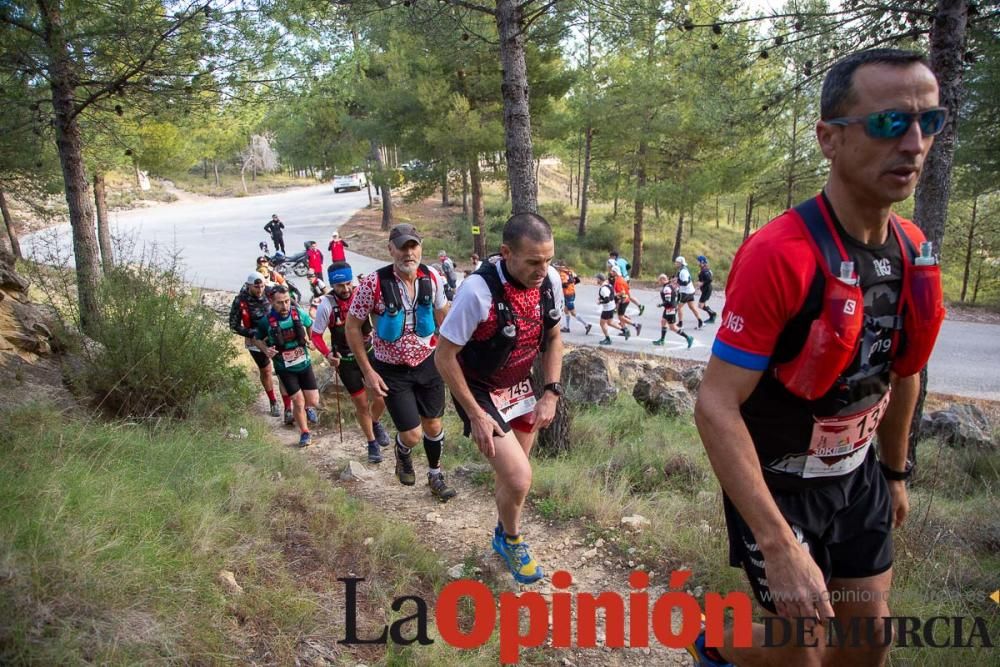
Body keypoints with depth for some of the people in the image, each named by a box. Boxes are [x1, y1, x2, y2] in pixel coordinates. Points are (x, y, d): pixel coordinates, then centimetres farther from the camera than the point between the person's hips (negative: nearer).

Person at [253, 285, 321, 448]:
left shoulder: (299, 313, -15)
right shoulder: (266, 321, -19)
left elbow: (312, 326, 7)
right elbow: (257, 339, 0)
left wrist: (312, 341, -9)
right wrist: (265, 349, -19)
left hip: (304, 364, 2)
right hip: (285, 369, -2)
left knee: (313, 402, 2)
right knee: (298, 401, -6)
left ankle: (308, 408, 41)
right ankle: (305, 433, 18)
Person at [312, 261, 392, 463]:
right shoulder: (327, 304, -18)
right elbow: (316, 335, -9)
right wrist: (328, 354, -24)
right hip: (346, 361, -1)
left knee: (380, 398, -6)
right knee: (362, 405, 5)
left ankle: (375, 422, 29)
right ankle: (372, 443, 27)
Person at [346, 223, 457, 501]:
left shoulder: (432, 278, -10)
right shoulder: (374, 284, -22)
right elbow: (352, 327, -12)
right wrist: (368, 372, -13)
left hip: (428, 362, 3)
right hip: (392, 370, -3)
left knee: (433, 425, 14)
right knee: (412, 435, -3)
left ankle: (435, 476, 40)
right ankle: (402, 455, 35)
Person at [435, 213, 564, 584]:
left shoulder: (550, 280, -13)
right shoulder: (479, 291, -31)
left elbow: (553, 338, 4)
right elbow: (444, 357, -22)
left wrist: (551, 393, -4)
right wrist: (475, 415, -18)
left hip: (519, 386, 6)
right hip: (479, 391, -6)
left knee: (512, 473, 17)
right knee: (519, 479, -13)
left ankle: (503, 535, 46)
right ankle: (511, 540, 20)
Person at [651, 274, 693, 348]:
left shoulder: (666, 288, -23)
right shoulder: (671, 285, 5)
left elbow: (668, 302, -26)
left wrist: (661, 304, -10)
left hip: (670, 309, -10)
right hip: (673, 306, 10)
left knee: (672, 327, -4)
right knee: (663, 321, 21)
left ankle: (688, 337, -4)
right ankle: (662, 340, 31)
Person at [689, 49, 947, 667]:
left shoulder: (913, 250, -4)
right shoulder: (780, 255, -28)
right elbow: (716, 406, -30)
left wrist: (897, 472, 20)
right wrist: (780, 545, -32)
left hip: (856, 475, 7)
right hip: (777, 482, -7)